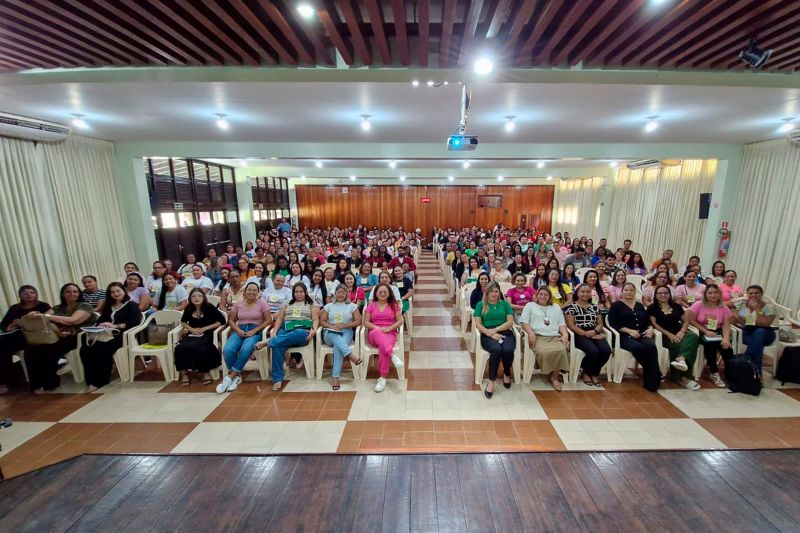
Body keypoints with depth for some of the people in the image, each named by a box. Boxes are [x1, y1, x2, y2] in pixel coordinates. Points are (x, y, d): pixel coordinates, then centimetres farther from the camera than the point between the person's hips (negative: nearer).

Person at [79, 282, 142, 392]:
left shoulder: (131, 305, 6)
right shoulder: (108, 306, 27)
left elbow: (136, 321, -8)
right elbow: (100, 321, 19)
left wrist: (115, 326, -13)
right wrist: (101, 325, -5)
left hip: (120, 335, -6)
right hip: (104, 334, 6)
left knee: (102, 350, -32)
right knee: (85, 350, -24)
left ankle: (99, 381, -14)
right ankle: (91, 381, -14)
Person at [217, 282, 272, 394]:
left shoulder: (262, 303, 4)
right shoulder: (238, 304, 14)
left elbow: (269, 320, -2)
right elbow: (231, 320, 15)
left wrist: (254, 330, -12)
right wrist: (238, 330, -6)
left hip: (255, 331, -3)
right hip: (240, 330, 3)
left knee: (245, 349, -34)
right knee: (227, 350, -26)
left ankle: (230, 377, -18)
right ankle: (236, 376, -9)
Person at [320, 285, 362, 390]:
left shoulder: (352, 306, 12)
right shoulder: (328, 306, 18)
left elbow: (358, 321, 4)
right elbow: (322, 321, 12)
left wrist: (345, 325, -9)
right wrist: (330, 326, -9)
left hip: (346, 332, -1)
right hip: (330, 333, 2)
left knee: (338, 347, -36)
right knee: (334, 335, -39)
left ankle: (336, 377, -40)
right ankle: (351, 355, -53)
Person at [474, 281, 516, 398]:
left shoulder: (505, 304, 17)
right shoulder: (481, 304, 12)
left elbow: (510, 322, 6)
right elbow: (478, 324, 2)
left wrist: (496, 329, -9)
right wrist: (490, 333, -13)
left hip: (505, 333, 2)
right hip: (488, 335, -2)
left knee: (508, 350, -31)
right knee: (496, 349, -35)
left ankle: (507, 373, 1)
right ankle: (491, 381, -24)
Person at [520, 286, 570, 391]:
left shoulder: (556, 307, 28)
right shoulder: (530, 305, 18)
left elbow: (562, 323, 19)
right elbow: (524, 321, 6)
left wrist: (565, 334, -1)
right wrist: (531, 333, -12)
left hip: (555, 337, 3)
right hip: (538, 336, -3)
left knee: (561, 350, -32)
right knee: (544, 352, -36)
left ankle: (554, 376, -14)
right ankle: (550, 373, -8)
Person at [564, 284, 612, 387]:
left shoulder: (595, 307, 18)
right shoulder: (571, 307, 1)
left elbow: (600, 323, 14)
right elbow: (571, 325, -7)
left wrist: (594, 331, -9)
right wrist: (587, 334, -14)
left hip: (595, 334, 5)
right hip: (580, 336, -5)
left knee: (606, 350, -24)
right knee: (593, 351, -30)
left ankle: (594, 373, 1)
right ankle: (586, 373, 0)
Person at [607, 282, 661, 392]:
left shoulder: (640, 306, 24)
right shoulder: (616, 305, 7)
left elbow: (648, 321, 20)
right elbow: (613, 323, -5)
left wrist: (650, 329, -2)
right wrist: (629, 331, -15)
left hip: (642, 335, 4)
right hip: (625, 336, -4)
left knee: (651, 346, -30)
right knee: (638, 347, -35)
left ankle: (652, 382, -28)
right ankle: (655, 375, -19)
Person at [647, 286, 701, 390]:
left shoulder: (676, 306, 18)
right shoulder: (652, 307, 4)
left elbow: (686, 321, 14)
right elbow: (654, 323, -5)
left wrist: (682, 331, -7)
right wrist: (669, 334, -16)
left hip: (679, 333, 4)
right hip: (664, 335, -4)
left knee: (694, 337, -28)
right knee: (680, 345, -29)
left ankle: (681, 358, -44)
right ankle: (683, 376, -22)